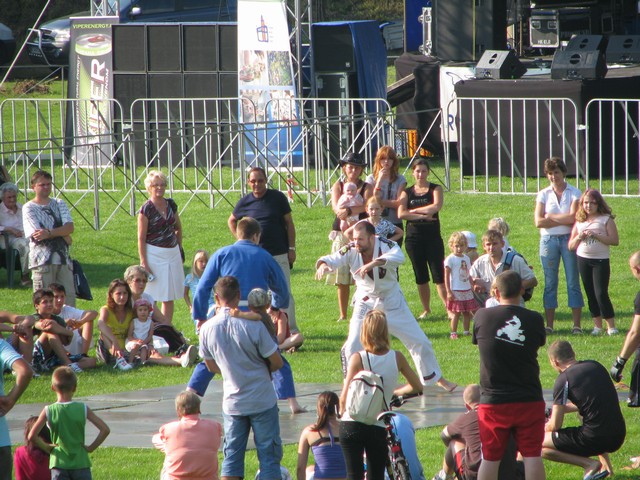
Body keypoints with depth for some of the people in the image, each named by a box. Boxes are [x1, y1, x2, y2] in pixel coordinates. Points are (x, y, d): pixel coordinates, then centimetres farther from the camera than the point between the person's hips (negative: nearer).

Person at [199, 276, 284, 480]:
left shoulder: (207, 329, -5)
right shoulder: (253, 325, -17)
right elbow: (277, 362, -8)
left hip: (232, 401, 3)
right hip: (262, 401, -3)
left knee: (232, 456, 10)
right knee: (269, 455, 4)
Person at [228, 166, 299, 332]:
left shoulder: (278, 197, -1)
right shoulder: (245, 202, 4)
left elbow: (289, 223, 3)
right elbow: (231, 221, 21)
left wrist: (291, 248, -2)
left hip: (279, 254, -2)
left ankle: (291, 329, 4)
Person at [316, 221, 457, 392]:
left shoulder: (386, 246, -23)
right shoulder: (351, 251, -17)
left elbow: (398, 257, -45)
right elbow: (333, 259, -31)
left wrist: (374, 263, -62)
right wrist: (323, 265, -57)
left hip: (392, 303, 0)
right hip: (366, 304, 0)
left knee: (419, 342, 7)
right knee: (352, 346, -13)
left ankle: (437, 379, 27)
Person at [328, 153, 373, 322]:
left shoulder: (367, 187, 7)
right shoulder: (338, 186, 11)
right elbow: (336, 206, -6)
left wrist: (349, 210, -27)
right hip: (341, 233, 1)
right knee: (341, 278, 1)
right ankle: (343, 314, 8)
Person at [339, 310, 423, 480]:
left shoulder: (357, 359, -9)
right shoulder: (396, 358, -2)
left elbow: (344, 398, -13)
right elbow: (417, 387, 11)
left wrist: (342, 412, 8)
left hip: (352, 425, -2)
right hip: (379, 427, 2)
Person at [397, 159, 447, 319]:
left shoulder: (435, 189, 4)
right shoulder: (407, 192, 9)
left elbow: (436, 206, -15)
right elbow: (401, 213, -6)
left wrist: (414, 211, -8)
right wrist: (423, 215, -13)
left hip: (432, 236, -2)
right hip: (413, 237, 2)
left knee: (439, 275, -9)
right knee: (420, 276, 6)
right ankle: (426, 309, 16)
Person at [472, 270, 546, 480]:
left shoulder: (482, 317, -7)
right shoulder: (535, 319, -5)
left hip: (493, 401, 0)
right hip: (529, 400, 0)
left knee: (490, 458, 6)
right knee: (532, 455, 3)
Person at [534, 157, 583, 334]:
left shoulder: (574, 193, 1)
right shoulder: (543, 194, 6)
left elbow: (573, 217, -12)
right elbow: (538, 221, -4)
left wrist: (550, 217, -5)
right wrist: (564, 220, -7)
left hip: (569, 239, -2)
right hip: (548, 240, 2)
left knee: (573, 282, -2)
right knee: (550, 283, 3)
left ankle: (577, 324, 0)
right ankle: (549, 324, 6)